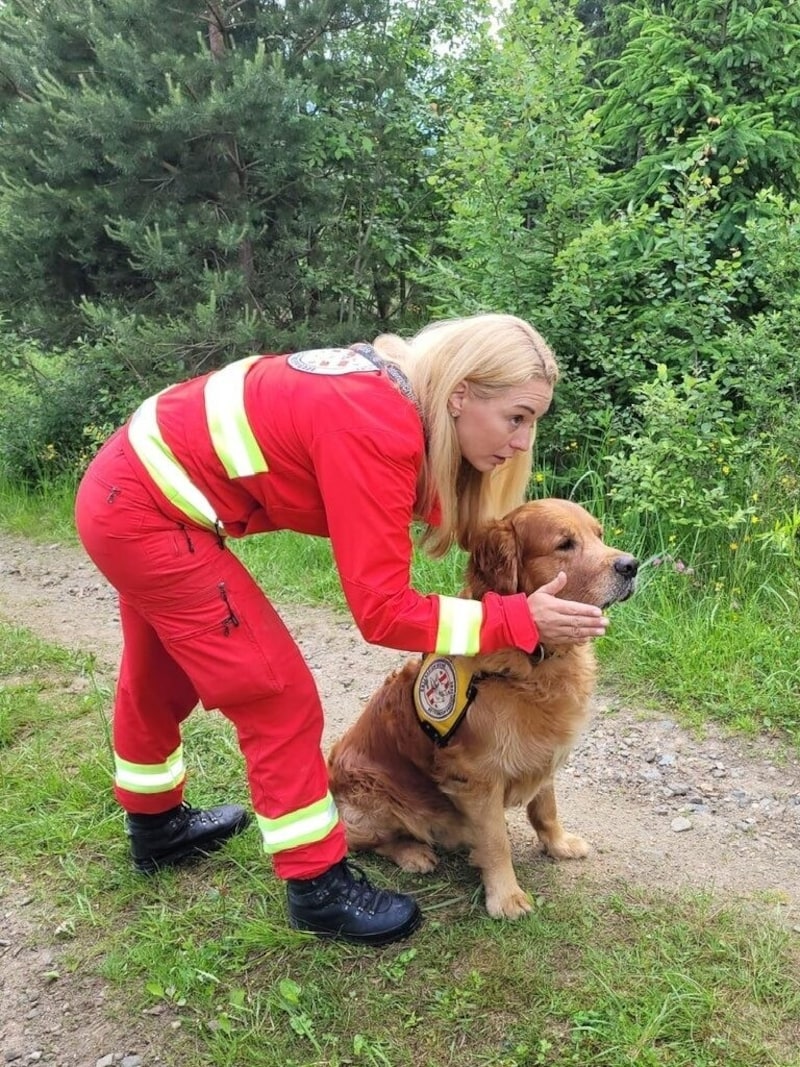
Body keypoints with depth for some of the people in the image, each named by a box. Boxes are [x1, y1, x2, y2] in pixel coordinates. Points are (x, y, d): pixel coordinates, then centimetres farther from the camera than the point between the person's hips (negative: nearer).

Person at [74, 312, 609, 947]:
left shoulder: (396, 391, -2)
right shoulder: (375, 433, -28)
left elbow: (449, 506, 8)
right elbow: (383, 609, -27)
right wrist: (519, 620, -23)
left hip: (130, 489, 10)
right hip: (147, 514, -10)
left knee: (159, 677, 26)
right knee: (277, 695, -3)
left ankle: (156, 826, 49)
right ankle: (318, 888, 13)